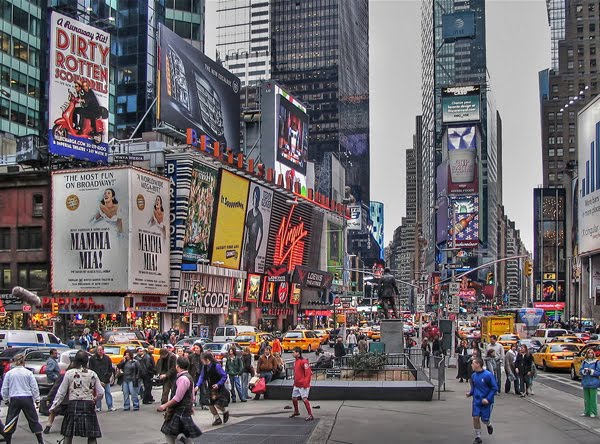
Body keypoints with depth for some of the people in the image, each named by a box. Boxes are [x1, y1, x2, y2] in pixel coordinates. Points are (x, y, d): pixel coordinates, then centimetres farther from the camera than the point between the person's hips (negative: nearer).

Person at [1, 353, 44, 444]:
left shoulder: (9, 373, 0)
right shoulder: (28, 373, -1)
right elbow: (34, 387, 1)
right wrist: (37, 400, 8)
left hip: (14, 399, 0)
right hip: (27, 398, 0)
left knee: (10, 421, 9)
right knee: (33, 420, 8)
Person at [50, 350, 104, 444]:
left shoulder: (69, 373, -1)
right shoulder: (92, 374, 3)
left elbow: (61, 393, 1)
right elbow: (101, 393, 3)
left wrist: (53, 407, 9)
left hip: (73, 405, -1)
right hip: (88, 405, 1)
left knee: (68, 435, 10)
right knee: (92, 436, 6)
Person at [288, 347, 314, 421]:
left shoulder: (304, 361, -17)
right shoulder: (295, 362, 13)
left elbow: (308, 373, -21)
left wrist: (305, 383, -22)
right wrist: (295, 381, 19)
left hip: (303, 385, -10)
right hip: (296, 384, 10)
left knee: (304, 399, -14)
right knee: (294, 398, 17)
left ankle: (310, 415, -9)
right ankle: (296, 412, 38)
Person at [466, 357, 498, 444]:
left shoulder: (488, 375, -18)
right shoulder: (473, 375, 0)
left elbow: (495, 388, -13)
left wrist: (488, 399, -20)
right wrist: (470, 393, -4)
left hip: (486, 402, -4)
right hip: (476, 401, 4)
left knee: (485, 419, 2)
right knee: (475, 417, -5)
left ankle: (489, 425, 39)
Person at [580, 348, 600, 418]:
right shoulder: (584, 362, 9)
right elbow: (580, 371, 9)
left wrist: (591, 371, -16)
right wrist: (584, 371, -11)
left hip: (593, 383, -4)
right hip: (585, 383, 4)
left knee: (593, 398, -4)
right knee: (586, 398, 10)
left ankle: (593, 412, 4)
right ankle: (586, 411, 20)